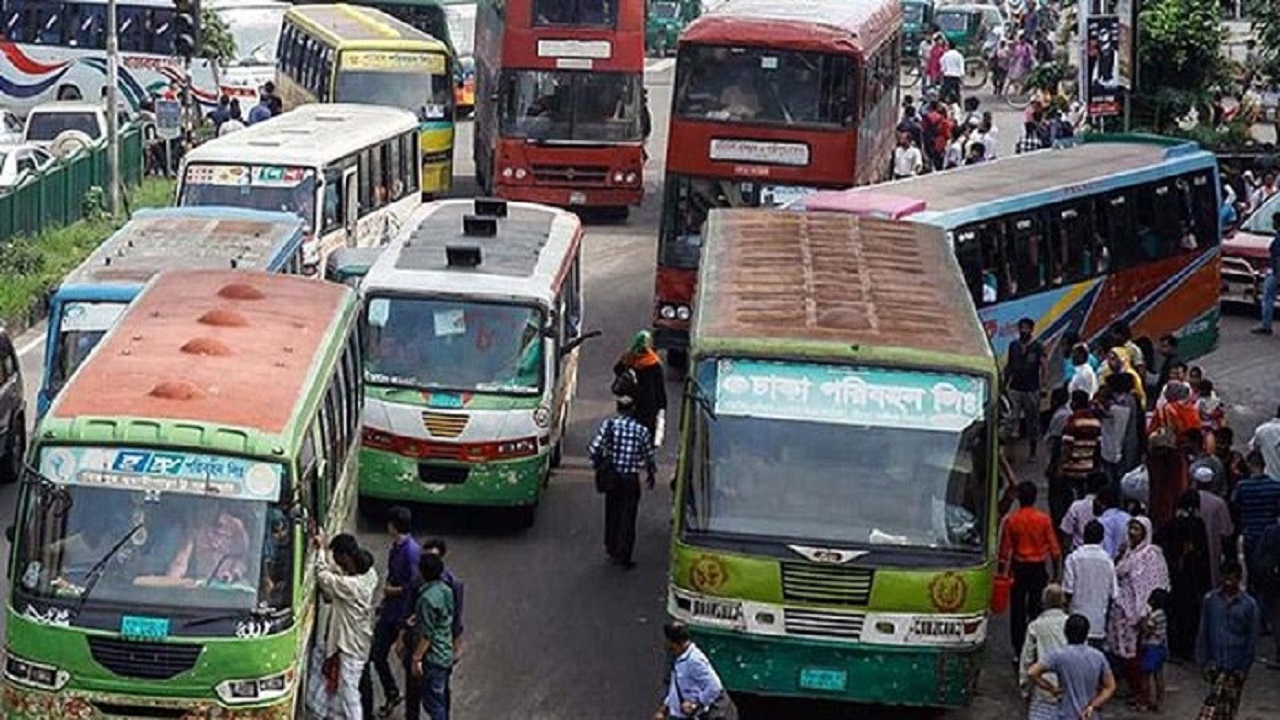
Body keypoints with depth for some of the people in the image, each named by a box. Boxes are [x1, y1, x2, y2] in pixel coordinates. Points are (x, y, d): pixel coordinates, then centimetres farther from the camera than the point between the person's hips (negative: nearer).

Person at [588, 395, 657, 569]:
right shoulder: (641, 430, -9)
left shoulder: (609, 424, -8)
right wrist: (651, 474, 20)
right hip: (631, 479, -2)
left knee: (612, 514, 19)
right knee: (627, 518, 5)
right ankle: (623, 556, 3)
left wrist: (598, 464, 6)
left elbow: (594, 449, -13)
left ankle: (612, 550, 30)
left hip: (611, 476, 2)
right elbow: (649, 456, 2)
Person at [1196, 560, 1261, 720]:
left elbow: (1253, 639, -2)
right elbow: (1203, 633, 4)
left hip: (1236, 666, 0)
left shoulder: (1249, 604, -5)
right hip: (1216, 663, 0)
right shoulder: (1210, 600, -1)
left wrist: (1244, 668, -6)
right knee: (1216, 700, -6)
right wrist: (1203, 662, 0)